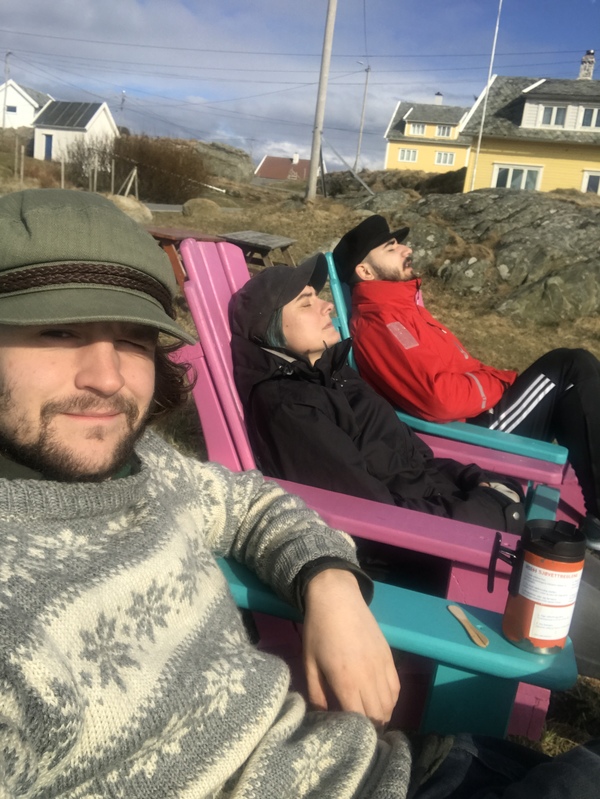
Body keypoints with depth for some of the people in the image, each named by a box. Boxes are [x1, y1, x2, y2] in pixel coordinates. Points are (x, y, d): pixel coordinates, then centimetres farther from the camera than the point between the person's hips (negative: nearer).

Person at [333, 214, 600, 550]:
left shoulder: (399, 308, 17)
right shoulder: (380, 321, -16)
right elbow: (439, 397, -28)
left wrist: (502, 381, 3)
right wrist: (503, 383, -12)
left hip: (477, 418, 9)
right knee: (573, 366, -8)